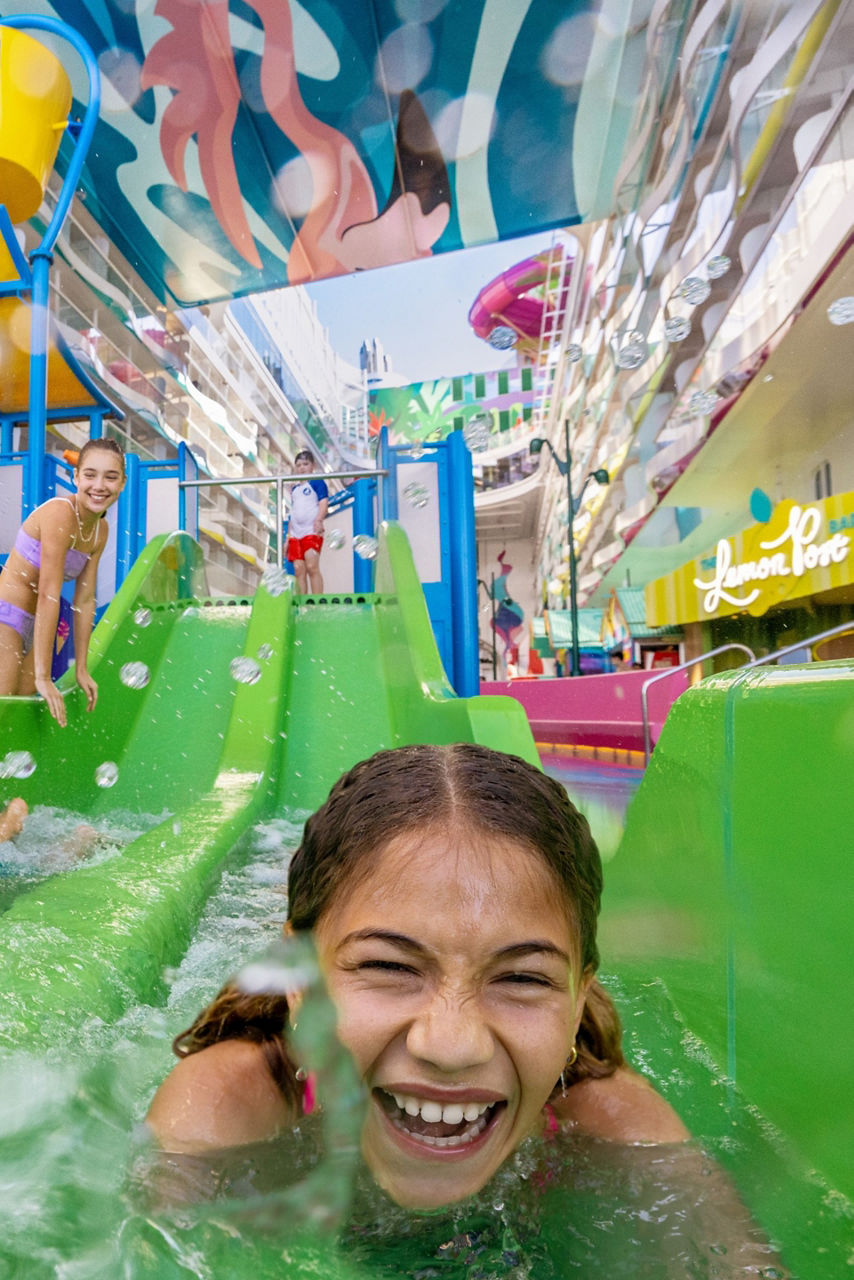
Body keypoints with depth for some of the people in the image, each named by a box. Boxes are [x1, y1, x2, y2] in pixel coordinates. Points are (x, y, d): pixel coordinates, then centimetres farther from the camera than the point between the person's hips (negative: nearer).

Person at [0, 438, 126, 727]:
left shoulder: (100, 531, 4)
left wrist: (81, 670, 6)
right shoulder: (59, 514, -21)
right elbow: (49, 595, -24)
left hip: (30, 626, 8)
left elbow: (84, 601, 6)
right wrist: (43, 677, -23)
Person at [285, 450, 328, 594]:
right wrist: (288, 538, 22)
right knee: (298, 569, -2)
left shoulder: (317, 482, 5)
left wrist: (319, 520, -26)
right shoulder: (294, 488, 23)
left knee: (312, 567, -16)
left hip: (312, 531, -6)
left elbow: (324, 503, -7)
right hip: (295, 534, 6)